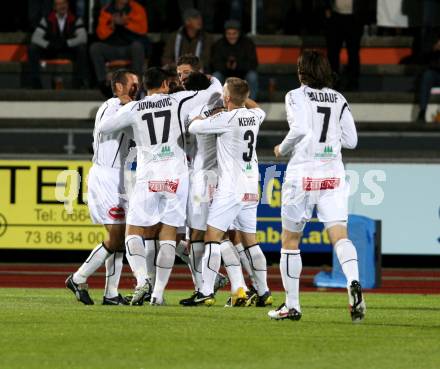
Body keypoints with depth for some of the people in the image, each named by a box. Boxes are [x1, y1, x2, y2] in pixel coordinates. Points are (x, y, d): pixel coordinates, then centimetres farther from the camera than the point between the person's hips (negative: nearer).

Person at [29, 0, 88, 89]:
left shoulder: (75, 20, -7)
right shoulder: (47, 20, -6)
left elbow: (83, 37, -20)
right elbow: (35, 38, -12)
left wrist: (65, 43, -31)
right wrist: (49, 44, -30)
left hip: (69, 52, -1)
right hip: (50, 51, 1)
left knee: (82, 48, -33)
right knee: (32, 48, -25)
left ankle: (79, 81, -26)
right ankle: (36, 83, -21)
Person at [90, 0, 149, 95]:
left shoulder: (137, 9, 1)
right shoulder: (106, 11, 5)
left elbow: (143, 29, -12)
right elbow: (101, 34, -3)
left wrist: (126, 23, -26)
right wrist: (112, 25, -21)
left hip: (133, 48, -2)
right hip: (112, 49, 2)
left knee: (137, 45, -35)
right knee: (95, 47, -21)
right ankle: (103, 81, -22)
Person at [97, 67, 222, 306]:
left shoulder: (134, 109, 4)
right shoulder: (179, 101, 4)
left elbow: (102, 128, 8)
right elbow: (216, 91, 8)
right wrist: (212, 79, 31)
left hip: (147, 177, -1)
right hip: (176, 176, 1)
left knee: (134, 231, 7)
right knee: (168, 234, 5)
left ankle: (142, 279, -17)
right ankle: (158, 293, 1)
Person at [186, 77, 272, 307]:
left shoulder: (226, 118, -14)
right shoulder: (254, 116, 7)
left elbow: (193, 128, -8)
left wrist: (201, 117, 13)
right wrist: (241, 96, 35)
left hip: (230, 188, -7)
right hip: (251, 189, 7)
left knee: (212, 237, -8)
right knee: (250, 241, 13)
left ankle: (206, 292, -15)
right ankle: (264, 293, 12)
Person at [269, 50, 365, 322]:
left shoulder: (296, 96, -3)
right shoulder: (339, 99, 10)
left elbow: (300, 129, -19)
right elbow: (351, 140, 9)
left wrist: (282, 149, -1)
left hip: (302, 174, -3)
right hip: (333, 175, 3)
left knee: (290, 240, 10)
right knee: (340, 236, -7)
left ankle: (292, 305, 14)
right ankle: (354, 283, -35)